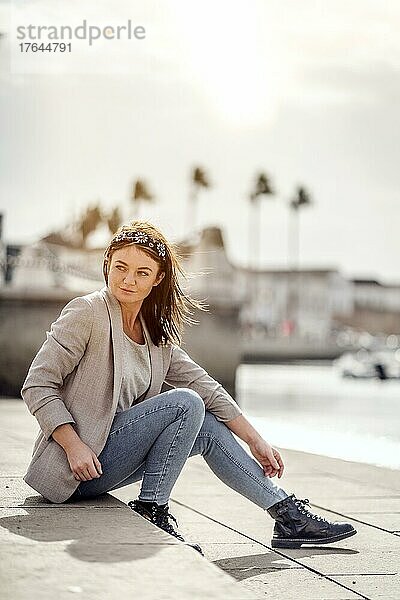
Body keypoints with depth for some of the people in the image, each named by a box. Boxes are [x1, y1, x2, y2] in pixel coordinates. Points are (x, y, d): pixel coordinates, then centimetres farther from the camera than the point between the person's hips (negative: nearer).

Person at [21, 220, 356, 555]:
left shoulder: (156, 331, 10)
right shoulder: (87, 313, -11)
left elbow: (204, 387, 12)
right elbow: (38, 385, -15)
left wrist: (255, 440, 9)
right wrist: (74, 446, -24)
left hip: (113, 456, 8)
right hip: (75, 467, -8)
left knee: (209, 429, 3)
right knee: (185, 404, -18)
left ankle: (290, 516, 8)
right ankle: (151, 512, -16)